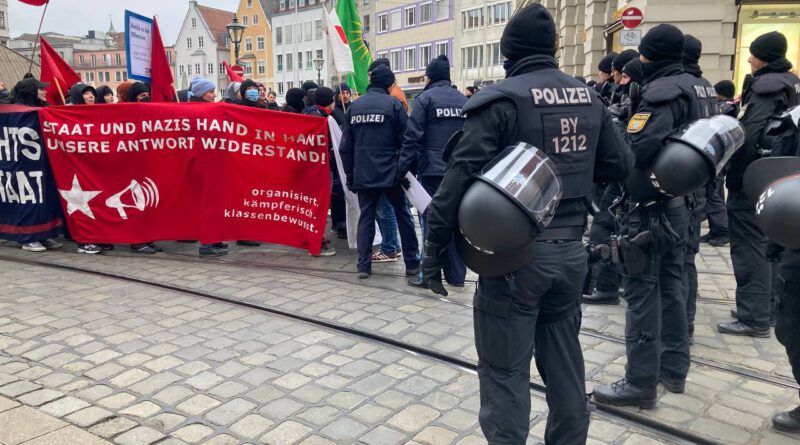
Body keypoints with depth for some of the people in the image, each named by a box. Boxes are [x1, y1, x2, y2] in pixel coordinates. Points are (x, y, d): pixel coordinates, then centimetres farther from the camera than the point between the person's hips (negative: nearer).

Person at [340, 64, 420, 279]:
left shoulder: (355, 106, 7)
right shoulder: (393, 104, -5)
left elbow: (346, 145, 8)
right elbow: (405, 140, -8)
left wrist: (349, 174, 14)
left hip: (363, 174, 3)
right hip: (390, 173, -3)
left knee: (366, 217, 9)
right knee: (403, 215, 8)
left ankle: (364, 265, 6)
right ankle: (412, 263, 13)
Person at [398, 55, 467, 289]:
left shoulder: (426, 98, -4)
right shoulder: (463, 100, 12)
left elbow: (413, 137, -11)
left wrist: (402, 169, -8)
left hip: (432, 170, -5)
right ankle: (456, 274, 15)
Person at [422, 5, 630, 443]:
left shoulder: (502, 99, -11)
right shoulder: (589, 97, 8)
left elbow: (462, 175, -17)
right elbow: (619, 165, 14)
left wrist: (434, 244, -11)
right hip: (570, 250, 7)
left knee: (505, 370, 3)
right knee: (564, 361, 19)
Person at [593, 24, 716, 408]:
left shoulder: (662, 92, -18)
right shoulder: (698, 89, 12)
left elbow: (635, 150, -29)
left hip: (652, 204, -10)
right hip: (683, 200, 10)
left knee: (642, 290, -4)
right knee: (671, 283, 17)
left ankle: (641, 383, 3)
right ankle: (674, 368, 28)